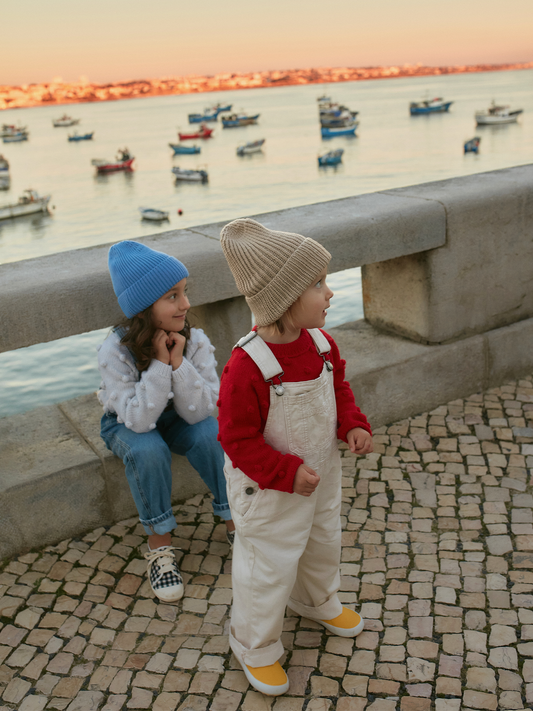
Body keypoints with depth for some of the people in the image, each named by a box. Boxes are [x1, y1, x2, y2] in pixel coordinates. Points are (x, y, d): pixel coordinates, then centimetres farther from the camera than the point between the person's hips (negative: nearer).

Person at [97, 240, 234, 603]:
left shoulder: (195, 341, -20)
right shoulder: (116, 351, -27)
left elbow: (198, 412, -23)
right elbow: (138, 419, -31)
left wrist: (179, 362, -35)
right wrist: (159, 363, -37)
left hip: (177, 420, 2)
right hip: (127, 425, -2)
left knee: (211, 433, -27)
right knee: (148, 449, -34)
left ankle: (234, 520, -7)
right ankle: (160, 541, -14)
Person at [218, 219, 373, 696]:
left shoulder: (321, 342, -10)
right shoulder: (247, 367, -33)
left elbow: (339, 388, 8)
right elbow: (237, 439, -24)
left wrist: (353, 425, -9)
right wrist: (287, 473, -28)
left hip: (320, 474, 7)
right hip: (268, 490, -7)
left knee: (323, 543, 28)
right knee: (269, 566, 10)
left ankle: (318, 602, 60)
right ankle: (256, 647, 37)